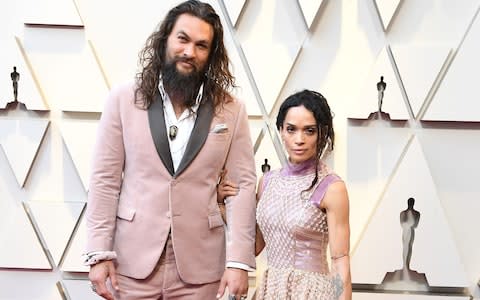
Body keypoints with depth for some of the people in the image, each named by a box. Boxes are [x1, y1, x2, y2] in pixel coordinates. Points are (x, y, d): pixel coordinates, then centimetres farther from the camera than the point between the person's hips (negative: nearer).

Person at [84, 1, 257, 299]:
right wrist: (99, 254, -6)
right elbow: (105, 179, 0)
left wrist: (239, 261, -8)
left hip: (200, 265, 0)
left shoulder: (231, 110, 1)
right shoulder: (124, 99, 0)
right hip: (133, 260, 0)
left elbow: (243, 185, -1)